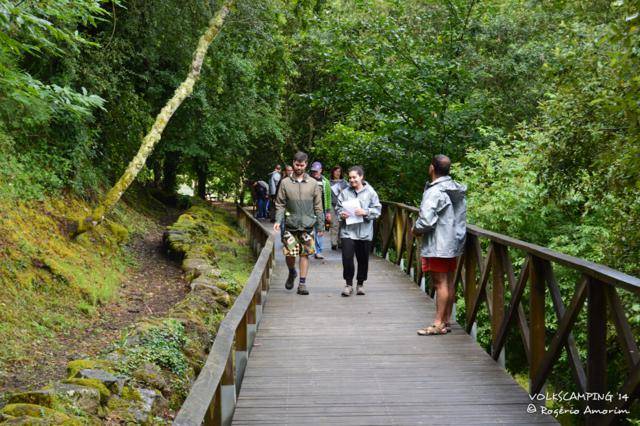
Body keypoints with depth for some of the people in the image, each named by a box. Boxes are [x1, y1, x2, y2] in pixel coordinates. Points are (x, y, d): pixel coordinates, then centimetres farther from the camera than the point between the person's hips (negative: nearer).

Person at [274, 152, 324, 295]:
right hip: (290, 225, 0)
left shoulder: (313, 183, 5)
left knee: (305, 254, 1)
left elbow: (318, 206, 7)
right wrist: (278, 220, -9)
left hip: (307, 225, 0)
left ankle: (302, 283, 10)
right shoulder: (285, 183, 3)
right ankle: (292, 272, 28)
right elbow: (280, 204, 4)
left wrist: (320, 224, 4)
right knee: (289, 253, -2)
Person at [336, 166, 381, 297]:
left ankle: (360, 284, 27)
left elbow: (377, 209, -1)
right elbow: (338, 207, 10)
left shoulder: (370, 192, 0)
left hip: (364, 232, 0)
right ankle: (348, 284, 6)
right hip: (347, 231, 0)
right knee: (347, 258, -9)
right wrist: (341, 214, -11)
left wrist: (365, 212, -16)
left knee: (363, 259, 10)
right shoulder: (345, 192, 3)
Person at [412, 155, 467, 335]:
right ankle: (447, 320, 21)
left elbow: (426, 221, -24)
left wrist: (415, 230, -5)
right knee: (449, 282, 13)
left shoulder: (434, 192, -18)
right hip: (454, 243, 9)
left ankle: (438, 324, 0)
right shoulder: (457, 190, 9)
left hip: (437, 246, -9)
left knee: (440, 283, -5)